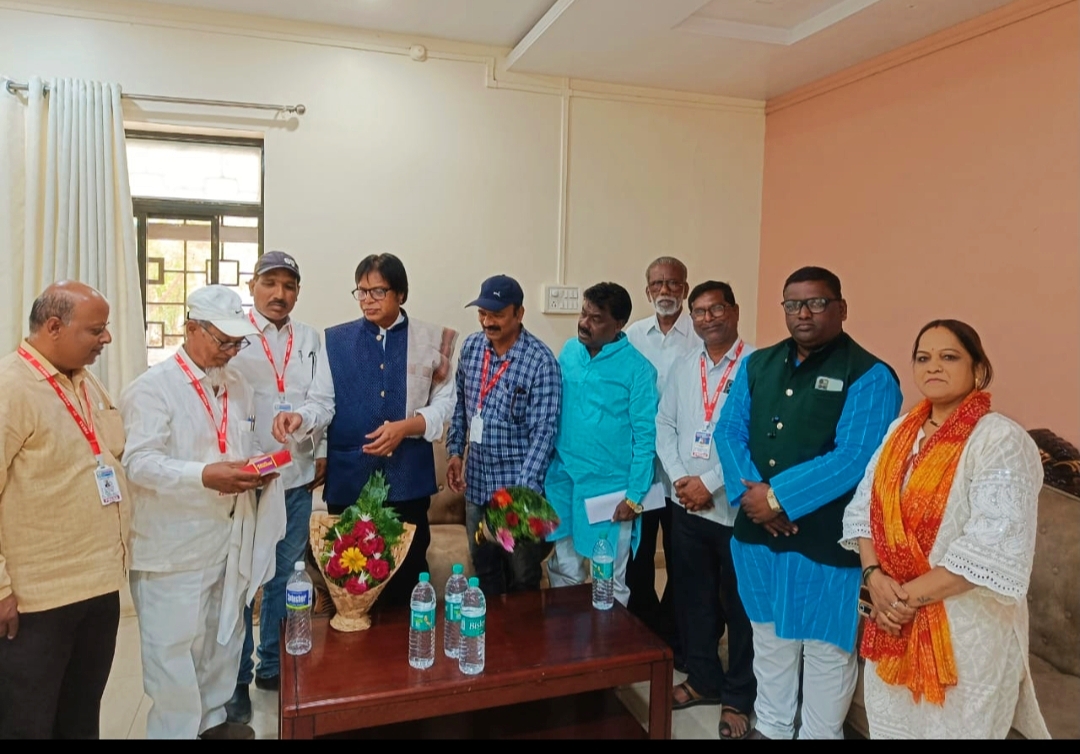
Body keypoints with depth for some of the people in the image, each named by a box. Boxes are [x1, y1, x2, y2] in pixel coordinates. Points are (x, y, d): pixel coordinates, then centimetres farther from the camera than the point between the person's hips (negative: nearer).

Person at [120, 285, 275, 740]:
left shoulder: (238, 386, 10)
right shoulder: (153, 387, -11)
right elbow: (139, 462, -20)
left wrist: (255, 468, -2)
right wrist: (204, 476, -31)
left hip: (228, 536, 7)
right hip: (174, 545, -6)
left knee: (223, 638, 19)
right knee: (175, 648, 3)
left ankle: (212, 718, 38)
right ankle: (174, 731, 22)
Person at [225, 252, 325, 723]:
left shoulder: (311, 339, 9)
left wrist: (321, 453, 5)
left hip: (297, 477, 4)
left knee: (285, 577, 14)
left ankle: (273, 665, 30)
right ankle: (236, 678, 22)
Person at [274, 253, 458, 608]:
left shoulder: (430, 339, 1)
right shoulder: (337, 341, 4)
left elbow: (444, 402, 2)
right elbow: (322, 402, -2)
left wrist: (406, 427, -14)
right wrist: (300, 418, -23)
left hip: (407, 480, 0)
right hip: (349, 479, 1)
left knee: (406, 578, 11)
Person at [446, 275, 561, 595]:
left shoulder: (541, 361, -18)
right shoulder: (470, 347, 0)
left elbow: (543, 432, -20)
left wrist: (523, 490, -27)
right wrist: (455, 450, 7)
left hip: (518, 484, -5)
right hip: (476, 481, 5)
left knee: (523, 575, 11)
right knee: (483, 568, 21)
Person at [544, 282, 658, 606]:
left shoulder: (637, 368, -12)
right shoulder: (569, 351, 3)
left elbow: (645, 436, -11)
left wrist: (634, 496, -12)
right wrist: (545, 466, 7)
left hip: (609, 487, -5)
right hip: (563, 480, 5)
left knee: (610, 583, 9)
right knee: (563, 572, 18)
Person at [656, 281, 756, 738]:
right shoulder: (681, 369, 9)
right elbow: (664, 427, 9)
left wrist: (710, 484, -16)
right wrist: (680, 479, -5)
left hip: (736, 508, -5)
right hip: (686, 506, 5)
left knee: (739, 605, 10)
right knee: (693, 598, 16)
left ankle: (738, 697, 27)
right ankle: (703, 680, 35)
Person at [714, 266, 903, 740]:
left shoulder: (870, 376, -11)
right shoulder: (758, 364, 7)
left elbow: (854, 459, -20)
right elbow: (729, 430, 3)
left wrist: (778, 497, -18)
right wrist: (752, 493, -13)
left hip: (827, 540, -5)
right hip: (757, 531, 6)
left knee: (824, 648, 11)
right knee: (768, 636, 21)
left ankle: (819, 734, 33)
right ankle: (770, 727, 41)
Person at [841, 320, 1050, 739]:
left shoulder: (1002, 442, -15)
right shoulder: (901, 430, 6)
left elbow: (994, 549, -23)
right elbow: (863, 508, 5)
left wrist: (910, 596, -18)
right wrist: (874, 576, -10)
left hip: (965, 630, -6)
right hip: (892, 620, 6)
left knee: (952, 727, 11)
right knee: (891, 725, 19)